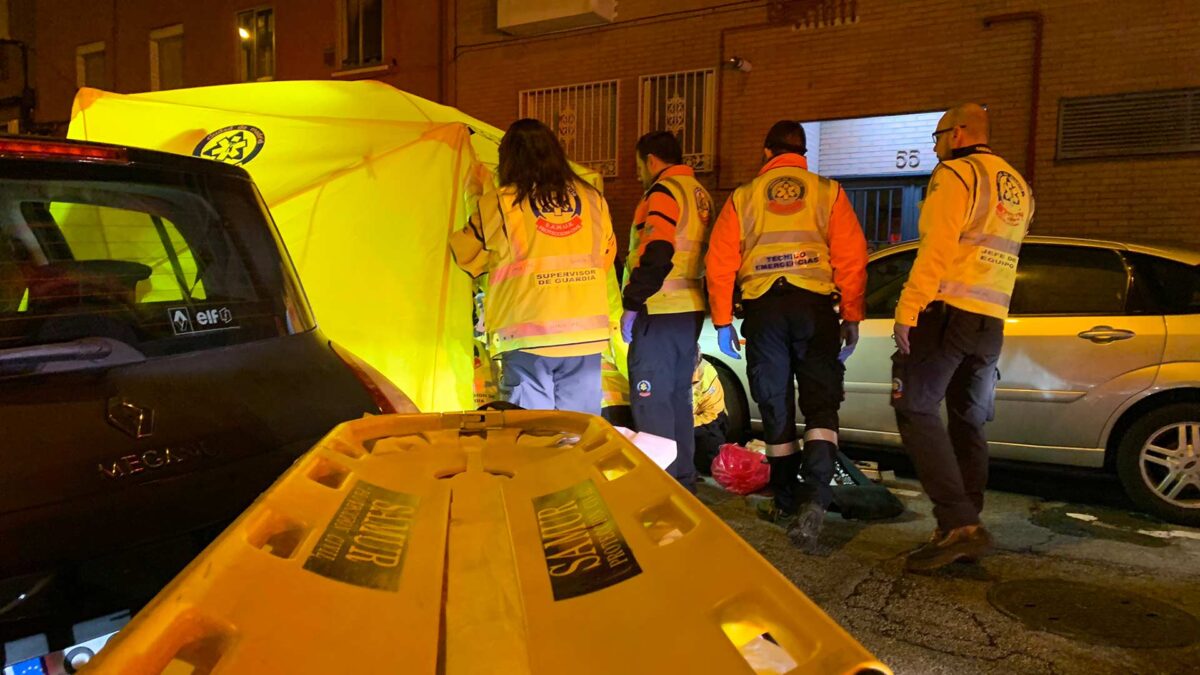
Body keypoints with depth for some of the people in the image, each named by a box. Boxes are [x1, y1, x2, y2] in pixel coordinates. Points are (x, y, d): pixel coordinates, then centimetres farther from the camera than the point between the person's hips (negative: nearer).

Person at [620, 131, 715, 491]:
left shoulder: (663, 192, -10)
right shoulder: (699, 194, 19)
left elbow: (655, 254, -22)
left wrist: (631, 304, -17)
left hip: (660, 313, -10)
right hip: (690, 311, 10)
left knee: (651, 400, -5)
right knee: (678, 397, 16)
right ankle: (683, 480, 24)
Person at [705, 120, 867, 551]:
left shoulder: (743, 197, 11)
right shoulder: (828, 192, 10)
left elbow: (719, 263, 6)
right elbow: (852, 256, 2)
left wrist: (722, 321, 10)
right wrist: (852, 316, 5)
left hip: (763, 307, 1)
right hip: (814, 304, -1)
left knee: (776, 408, 10)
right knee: (821, 403, -1)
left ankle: (787, 502, 18)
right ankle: (815, 496, -20)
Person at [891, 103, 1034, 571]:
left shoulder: (955, 174, -6)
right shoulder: (1018, 187, 21)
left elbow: (934, 251, -15)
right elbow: (1000, 252, 18)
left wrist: (907, 311, -16)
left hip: (948, 310, -8)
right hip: (992, 322, 8)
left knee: (916, 410, -7)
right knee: (968, 422, 12)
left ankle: (958, 524, -16)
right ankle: (967, 530, 14)